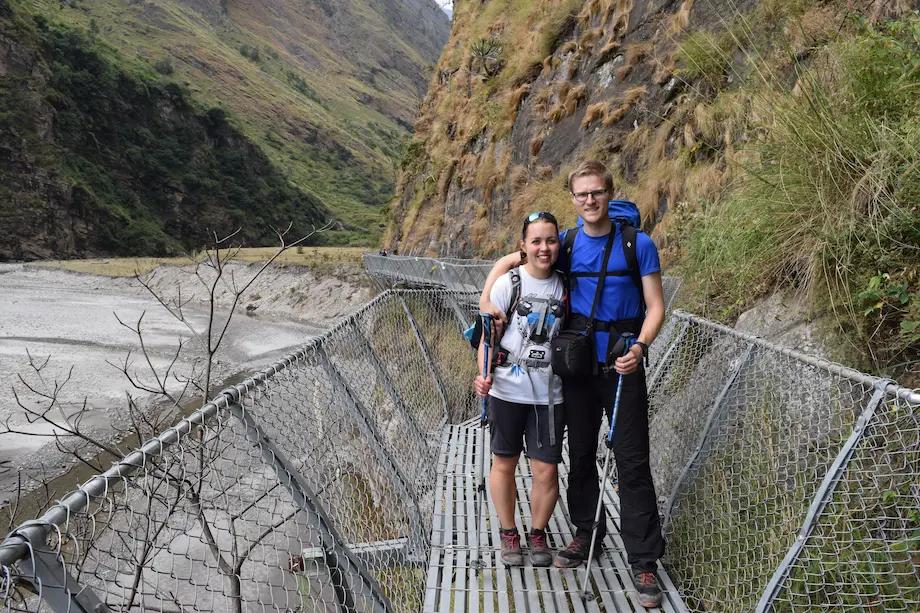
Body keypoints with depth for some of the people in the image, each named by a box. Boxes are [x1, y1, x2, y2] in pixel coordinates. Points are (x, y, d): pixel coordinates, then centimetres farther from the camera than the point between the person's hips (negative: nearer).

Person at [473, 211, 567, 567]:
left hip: (549, 394, 2)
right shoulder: (508, 284, -5)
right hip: (508, 391, -2)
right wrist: (484, 374, -17)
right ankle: (508, 534, 28)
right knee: (504, 463, 10)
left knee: (546, 470, 2)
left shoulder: (564, 287, 4)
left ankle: (538, 534, 25)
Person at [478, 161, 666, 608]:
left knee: (632, 463, -4)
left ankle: (643, 560, 3)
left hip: (623, 367, -3)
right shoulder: (565, 244, 2)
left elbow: (655, 306, -7)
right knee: (580, 454, 14)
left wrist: (641, 346, -24)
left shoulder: (638, 245, -6)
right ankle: (586, 533, 32)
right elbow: (506, 262, 12)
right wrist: (486, 302, -3)